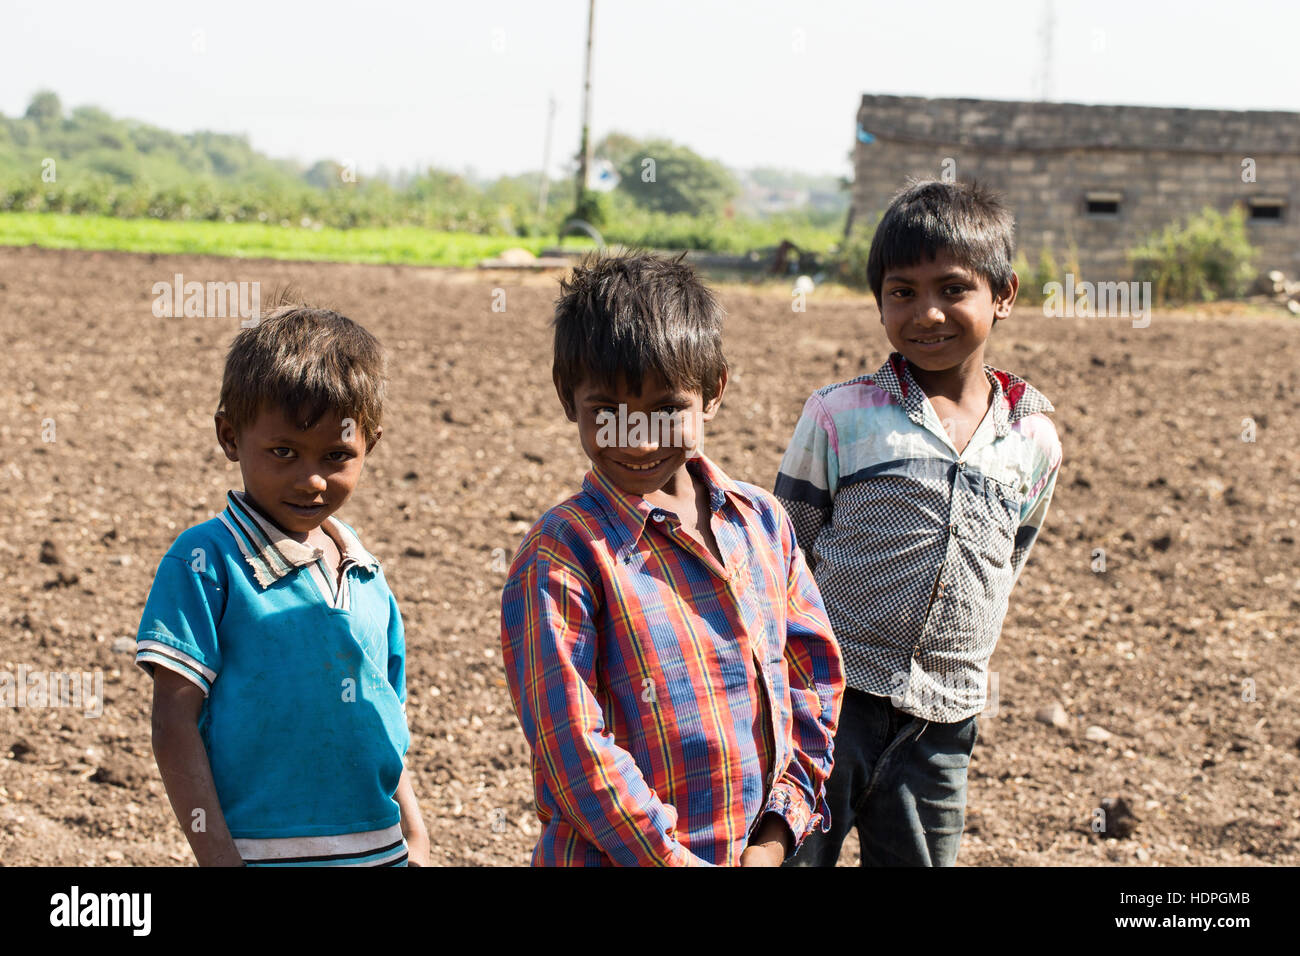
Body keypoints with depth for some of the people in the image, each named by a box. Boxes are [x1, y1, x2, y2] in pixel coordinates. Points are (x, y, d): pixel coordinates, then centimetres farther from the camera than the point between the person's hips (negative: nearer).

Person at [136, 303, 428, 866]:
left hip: (379, 850, 5)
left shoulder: (367, 575, 8)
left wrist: (415, 843, 15)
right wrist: (219, 858, -14)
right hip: (261, 850, -5)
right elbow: (174, 725, -10)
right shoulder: (206, 561, -8)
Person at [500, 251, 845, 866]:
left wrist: (776, 833, -2)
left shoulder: (762, 522, 2)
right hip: (614, 860, -4)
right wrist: (675, 861, -18)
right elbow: (573, 748, -18)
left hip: (757, 848, 5)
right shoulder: (561, 555, -14)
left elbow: (813, 675, 7)